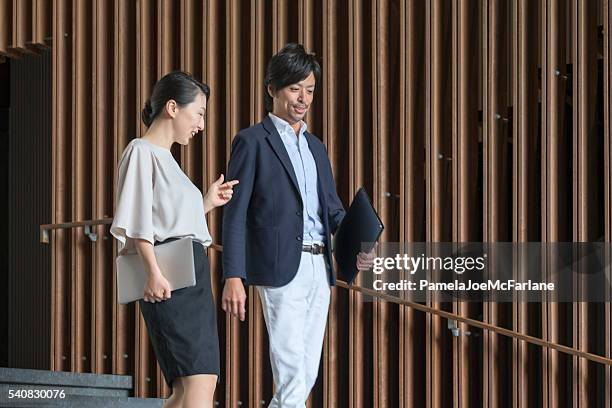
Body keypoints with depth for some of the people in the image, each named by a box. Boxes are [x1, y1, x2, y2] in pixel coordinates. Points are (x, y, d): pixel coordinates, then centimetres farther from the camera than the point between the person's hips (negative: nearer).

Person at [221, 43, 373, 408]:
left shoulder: (315, 147, 19)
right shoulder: (252, 141, -1)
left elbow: (332, 206, 21)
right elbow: (235, 213, -6)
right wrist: (233, 277, -14)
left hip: (319, 268, 7)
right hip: (281, 268, -7)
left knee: (306, 376, 10)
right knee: (292, 377, -11)